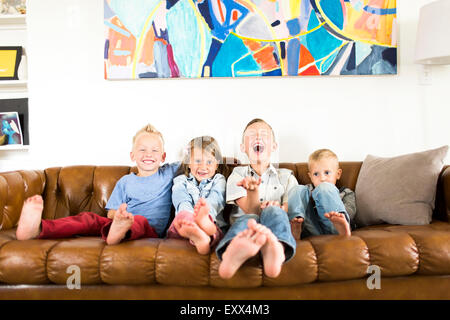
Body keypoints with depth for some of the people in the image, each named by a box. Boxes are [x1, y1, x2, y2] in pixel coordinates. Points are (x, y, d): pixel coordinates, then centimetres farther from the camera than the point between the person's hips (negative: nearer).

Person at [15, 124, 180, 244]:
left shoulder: (169, 172, 19)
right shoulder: (125, 182, 21)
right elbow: (111, 214, 14)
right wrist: (119, 213, -6)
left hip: (150, 228, -2)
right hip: (117, 222, 3)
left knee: (140, 220, -37)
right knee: (88, 218, -23)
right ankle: (36, 229, -44)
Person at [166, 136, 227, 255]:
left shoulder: (219, 180, 21)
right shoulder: (180, 181, 21)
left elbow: (215, 200, -3)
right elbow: (182, 202, -2)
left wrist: (205, 211, -29)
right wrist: (191, 216, -28)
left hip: (214, 223, 0)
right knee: (181, 215, -37)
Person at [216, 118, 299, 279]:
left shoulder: (286, 176, 23)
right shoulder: (237, 175, 18)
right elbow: (251, 210, 1)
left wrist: (278, 209, -14)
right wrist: (252, 189, -21)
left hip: (274, 229, 1)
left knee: (273, 211, -32)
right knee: (249, 219, -35)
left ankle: (276, 250, -69)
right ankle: (232, 256, -72)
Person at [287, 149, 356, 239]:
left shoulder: (346, 193, 27)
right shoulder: (308, 190, 36)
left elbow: (350, 209, 4)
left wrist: (339, 215, -22)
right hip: (311, 231, 2)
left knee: (325, 188, -15)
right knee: (298, 190, -7)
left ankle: (341, 225, -40)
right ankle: (296, 226, -35)